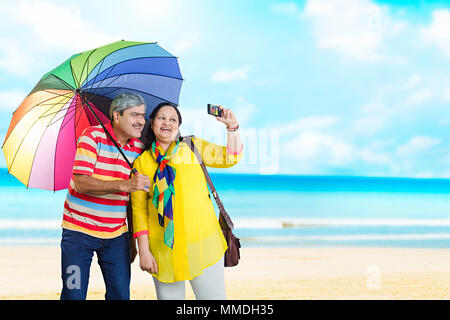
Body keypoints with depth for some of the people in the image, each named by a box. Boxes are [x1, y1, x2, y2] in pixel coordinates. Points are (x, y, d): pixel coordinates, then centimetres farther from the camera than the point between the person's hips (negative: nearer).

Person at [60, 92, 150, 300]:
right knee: (74, 294, -3)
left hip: (116, 235, 4)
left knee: (120, 295, 3)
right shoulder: (92, 136, -10)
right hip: (79, 231, -4)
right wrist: (124, 185, -32)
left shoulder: (139, 148, 4)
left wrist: (132, 241, 10)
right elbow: (81, 184, -21)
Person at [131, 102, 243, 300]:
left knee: (214, 296, 0)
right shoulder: (142, 162, 6)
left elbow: (230, 158, 9)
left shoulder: (193, 147, 11)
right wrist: (144, 251, -4)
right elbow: (139, 210, 3)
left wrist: (232, 128, -5)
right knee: (169, 295, 4)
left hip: (204, 245, 1)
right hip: (164, 249, -1)